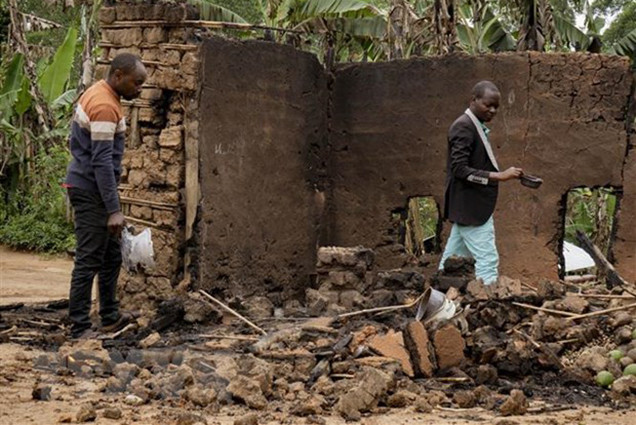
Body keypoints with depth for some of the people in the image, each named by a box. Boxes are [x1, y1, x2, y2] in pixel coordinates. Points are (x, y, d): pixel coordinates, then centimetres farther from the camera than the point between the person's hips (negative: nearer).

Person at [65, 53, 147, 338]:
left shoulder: (98, 95, 11)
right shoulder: (105, 106, -20)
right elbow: (102, 162, -24)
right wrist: (114, 210, -24)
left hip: (86, 186, 10)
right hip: (91, 190, -10)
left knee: (111, 256, 17)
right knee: (89, 260, -7)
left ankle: (110, 317, 26)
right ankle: (79, 328, -3)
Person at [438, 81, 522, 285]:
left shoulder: (476, 127, 15)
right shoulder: (464, 127, -16)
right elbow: (459, 169, -24)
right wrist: (499, 176, -28)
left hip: (469, 208, 10)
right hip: (470, 208, -10)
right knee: (487, 260, -10)